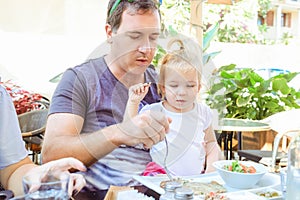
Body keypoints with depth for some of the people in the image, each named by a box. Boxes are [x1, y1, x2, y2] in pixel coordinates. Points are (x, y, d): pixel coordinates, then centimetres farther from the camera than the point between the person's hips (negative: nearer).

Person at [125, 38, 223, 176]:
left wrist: (211, 166, 3)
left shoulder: (203, 112, 7)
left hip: (198, 178, 3)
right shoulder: (153, 112, -2)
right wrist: (133, 103, -13)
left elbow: (211, 143, 20)